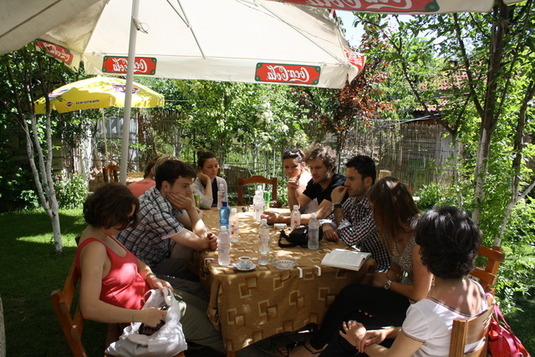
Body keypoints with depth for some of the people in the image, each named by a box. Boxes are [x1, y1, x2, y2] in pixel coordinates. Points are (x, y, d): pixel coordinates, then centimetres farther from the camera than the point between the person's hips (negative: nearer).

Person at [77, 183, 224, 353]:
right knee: (209, 326, 4)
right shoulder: (94, 248, -31)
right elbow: (89, 308, -39)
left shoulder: (102, 233, -2)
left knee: (203, 307, 16)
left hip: (146, 291, 9)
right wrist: (141, 316, -34)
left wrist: (151, 277, -7)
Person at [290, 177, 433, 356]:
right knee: (353, 320, -12)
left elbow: (419, 294, -22)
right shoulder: (398, 229, 3)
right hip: (402, 297, 7)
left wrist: (387, 283, -7)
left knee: (351, 294, -15)